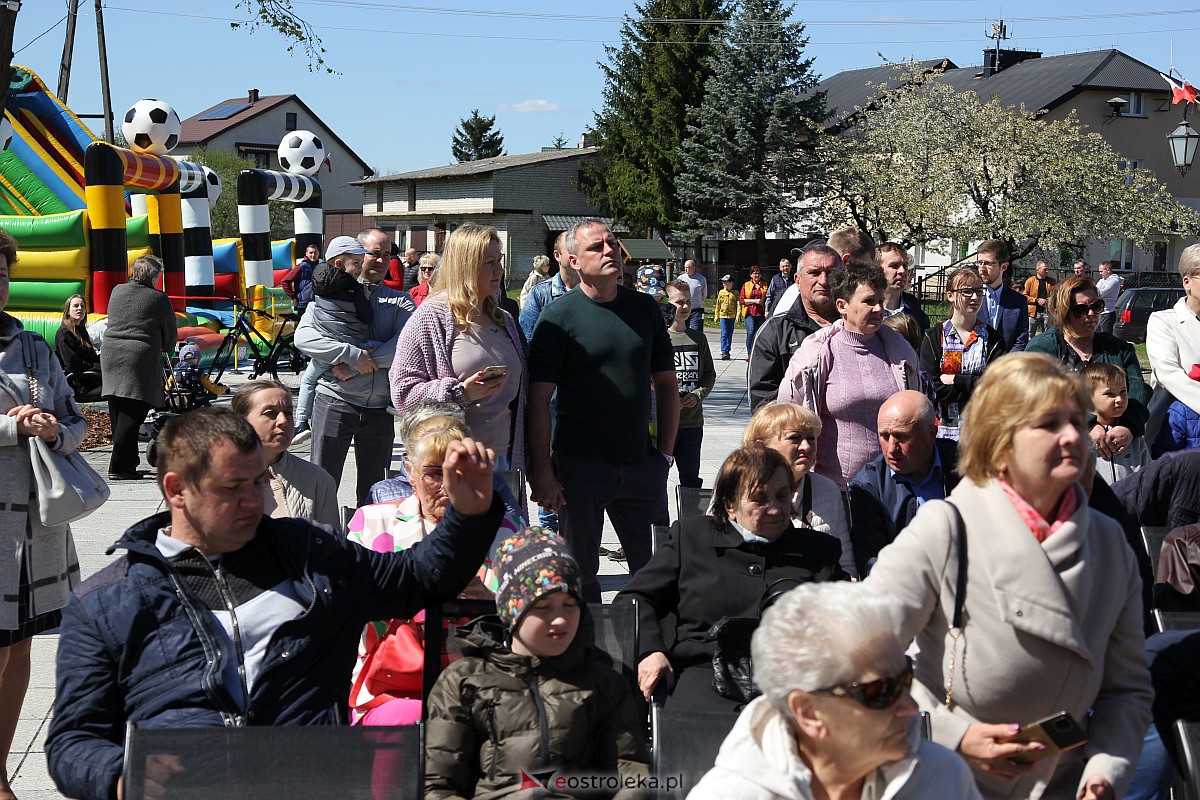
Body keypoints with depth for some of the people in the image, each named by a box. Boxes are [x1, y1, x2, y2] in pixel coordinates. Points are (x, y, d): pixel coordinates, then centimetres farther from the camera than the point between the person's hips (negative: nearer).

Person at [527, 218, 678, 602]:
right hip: (579, 466, -3)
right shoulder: (559, 315, -6)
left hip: (641, 465, 3)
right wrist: (541, 470, -13)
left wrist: (665, 453, 6)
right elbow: (539, 399, -8)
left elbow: (666, 384, 12)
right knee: (581, 572, 9)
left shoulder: (645, 308, 6)